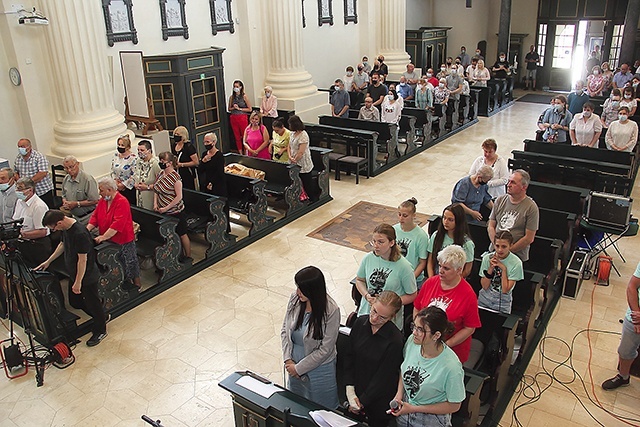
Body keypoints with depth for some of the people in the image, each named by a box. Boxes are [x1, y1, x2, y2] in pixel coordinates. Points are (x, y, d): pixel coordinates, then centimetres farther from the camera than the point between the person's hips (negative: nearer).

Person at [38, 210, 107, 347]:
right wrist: (48, 261, 21)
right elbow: (62, 244, 18)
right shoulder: (66, 228, -3)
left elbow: (82, 260, -27)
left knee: (92, 303, 8)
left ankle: (100, 331, 28)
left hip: (87, 276, -10)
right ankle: (102, 317, 41)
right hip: (74, 274, 10)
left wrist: (78, 282, -20)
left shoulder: (80, 234, -32)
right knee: (75, 301, 22)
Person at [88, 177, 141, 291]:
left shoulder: (122, 202, -23)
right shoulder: (103, 200, 3)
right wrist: (87, 229, -10)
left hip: (123, 240, -8)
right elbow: (95, 216, 5)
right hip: (107, 240, 8)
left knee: (129, 262, 5)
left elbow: (117, 224, -30)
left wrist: (103, 237, -31)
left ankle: (136, 284, 20)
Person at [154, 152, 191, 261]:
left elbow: (179, 197, -19)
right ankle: (179, 255, 29)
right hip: (163, 212, 7)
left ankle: (188, 256, 19)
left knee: (182, 235, 5)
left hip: (175, 212, -7)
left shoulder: (175, 177, -19)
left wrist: (166, 208, -19)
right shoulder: (160, 174, 4)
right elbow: (156, 190, 14)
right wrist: (155, 203, 0)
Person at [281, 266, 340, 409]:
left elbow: (325, 349, -21)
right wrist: (288, 360, -9)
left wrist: (299, 368, -15)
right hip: (295, 365, 5)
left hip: (319, 369, -5)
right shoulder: (294, 299, -13)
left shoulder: (331, 311, -27)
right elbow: (285, 330, -1)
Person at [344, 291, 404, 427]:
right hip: (356, 391, 4)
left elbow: (383, 377, -19)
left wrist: (362, 401, -12)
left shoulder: (395, 341, -26)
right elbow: (349, 356, -1)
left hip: (379, 401, -4)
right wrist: (350, 390, -6)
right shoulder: (360, 323, -10)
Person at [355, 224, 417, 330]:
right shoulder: (368, 258, -6)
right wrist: (366, 295, -9)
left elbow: (411, 296, -8)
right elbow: (359, 280, 10)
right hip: (365, 313, 3)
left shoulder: (404, 266, -16)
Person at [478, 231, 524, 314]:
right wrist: (491, 268, -20)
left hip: (502, 303, -2)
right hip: (484, 298, 2)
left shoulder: (516, 263, -17)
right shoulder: (487, 258, -10)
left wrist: (503, 268, -22)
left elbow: (505, 290, -16)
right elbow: (484, 286, -9)